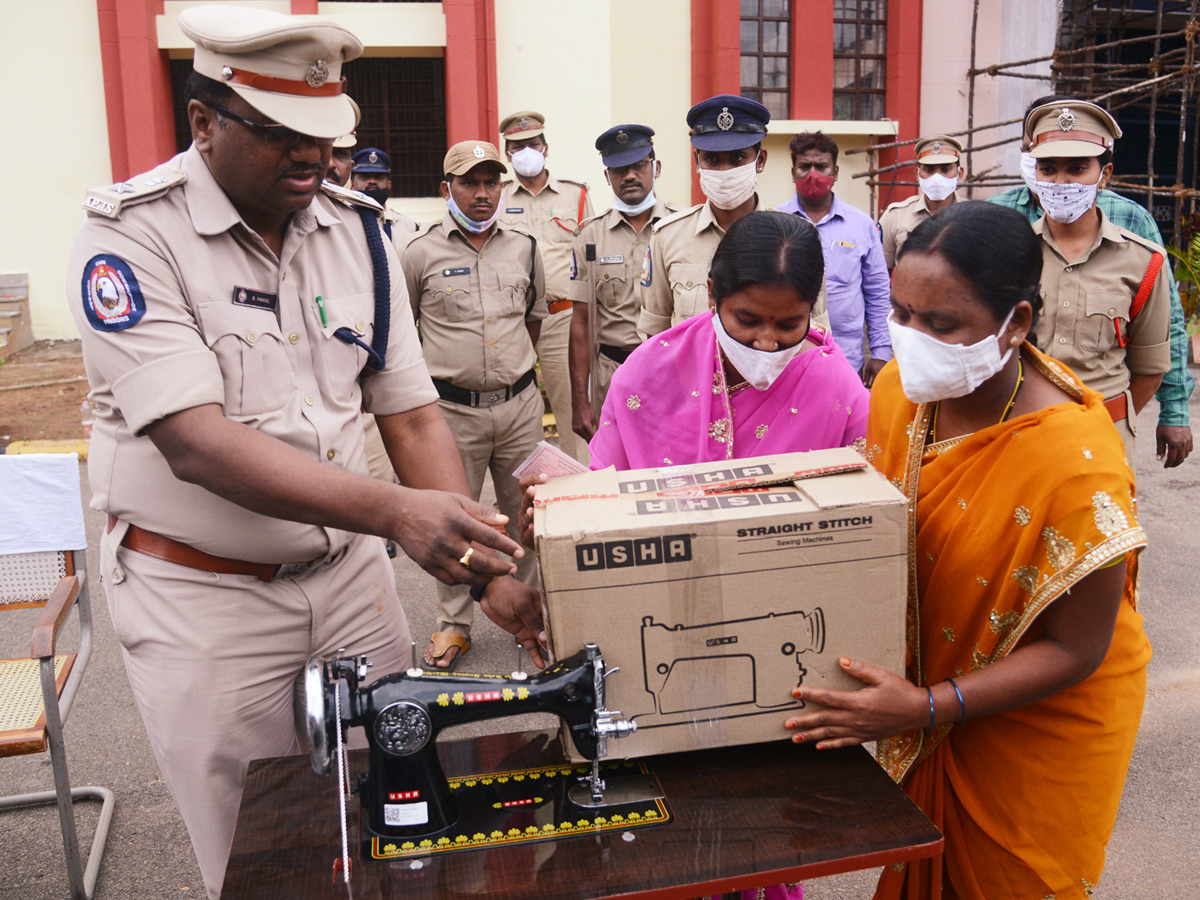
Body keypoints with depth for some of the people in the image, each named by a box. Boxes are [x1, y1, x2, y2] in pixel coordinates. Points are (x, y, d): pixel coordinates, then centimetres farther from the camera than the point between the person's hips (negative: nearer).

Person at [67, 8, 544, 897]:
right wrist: (396, 510, -37)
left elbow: (411, 415, 0)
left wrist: (488, 568, -10)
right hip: (201, 593, -4)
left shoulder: (357, 228, 0)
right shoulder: (130, 237, -15)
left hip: (349, 571, 4)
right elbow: (195, 443, -25)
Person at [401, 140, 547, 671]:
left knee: (525, 512, 11)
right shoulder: (421, 253, -2)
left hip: (520, 404, 3)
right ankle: (453, 624, 19)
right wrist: (437, 372, 11)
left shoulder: (523, 248, 8)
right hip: (453, 408, -2)